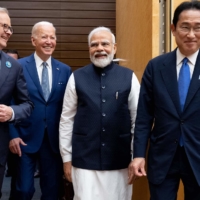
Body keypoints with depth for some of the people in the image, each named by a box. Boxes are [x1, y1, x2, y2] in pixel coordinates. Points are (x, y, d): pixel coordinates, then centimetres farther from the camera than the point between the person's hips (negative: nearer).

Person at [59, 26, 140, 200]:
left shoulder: (129, 77, -1)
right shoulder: (77, 78, -1)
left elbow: (137, 119, 2)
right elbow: (66, 120, 2)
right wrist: (66, 158, 3)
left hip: (120, 160, 1)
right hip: (84, 160, 0)